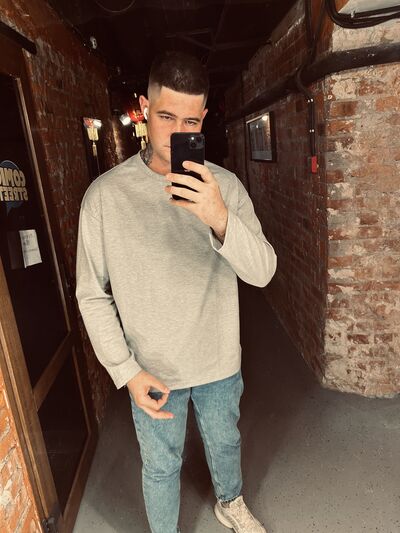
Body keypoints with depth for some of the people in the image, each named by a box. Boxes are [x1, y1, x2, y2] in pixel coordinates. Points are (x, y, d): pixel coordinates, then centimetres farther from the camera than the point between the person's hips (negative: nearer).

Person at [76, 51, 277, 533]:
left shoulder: (225, 186, -10)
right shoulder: (105, 194, -15)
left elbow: (262, 272, -19)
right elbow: (92, 296, -9)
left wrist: (220, 219, -37)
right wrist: (127, 371, -13)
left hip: (220, 364, 2)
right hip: (152, 371, -2)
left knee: (225, 443, 28)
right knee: (161, 467, 21)